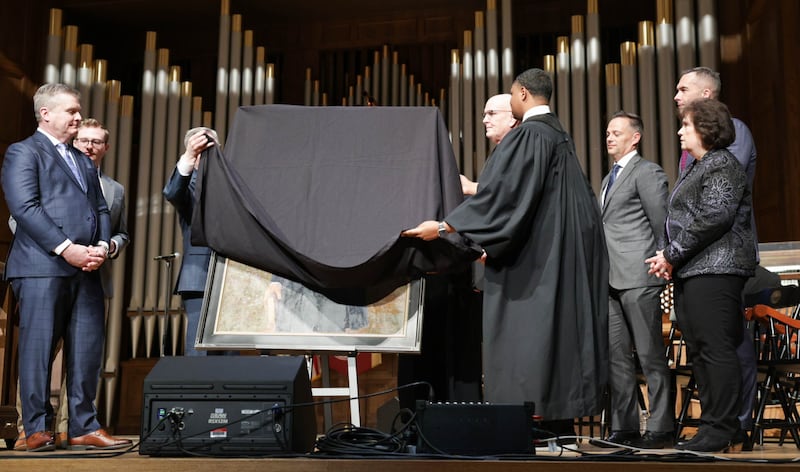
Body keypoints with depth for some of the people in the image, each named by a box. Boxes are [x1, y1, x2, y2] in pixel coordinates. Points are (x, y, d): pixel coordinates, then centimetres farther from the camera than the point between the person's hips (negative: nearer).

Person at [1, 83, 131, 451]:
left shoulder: (83, 162, 25)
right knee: (39, 348, -2)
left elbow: (101, 209, 20)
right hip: (42, 267, -7)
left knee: (88, 350, 4)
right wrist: (66, 248, -16)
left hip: (85, 269, 7)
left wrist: (101, 246, 0)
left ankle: (83, 428, 10)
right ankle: (37, 429, 6)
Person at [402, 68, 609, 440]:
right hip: (562, 254, 10)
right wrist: (492, 243, 26)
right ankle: (561, 424, 13)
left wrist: (443, 227, -15)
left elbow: (499, 193, -20)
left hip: (534, 259, -9)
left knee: (531, 338, -8)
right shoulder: (560, 136, 18)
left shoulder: (528, 134, -11)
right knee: (557, 331, 9)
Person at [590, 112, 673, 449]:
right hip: (610, 281, 9)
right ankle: (624, 428, 14)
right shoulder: (609, 178, 24)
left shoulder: (647, 172, -3)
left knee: (650, 355, -3)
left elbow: (661, 225, -7)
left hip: (638, 278, -9)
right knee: (616, 356, 8)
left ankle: (660, 430, 3)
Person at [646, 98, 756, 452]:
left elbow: (713, 217, -18)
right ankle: (714, 426, 15)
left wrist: (672, 254, -13)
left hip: (714, 270, -10)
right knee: (699, 350, 10)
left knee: (716, 349, -9)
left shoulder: (722, 165, -7)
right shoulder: (695, 168, 22)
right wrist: (669, 259, 8)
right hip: (690, 271, 10)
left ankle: (721, 430, -5)